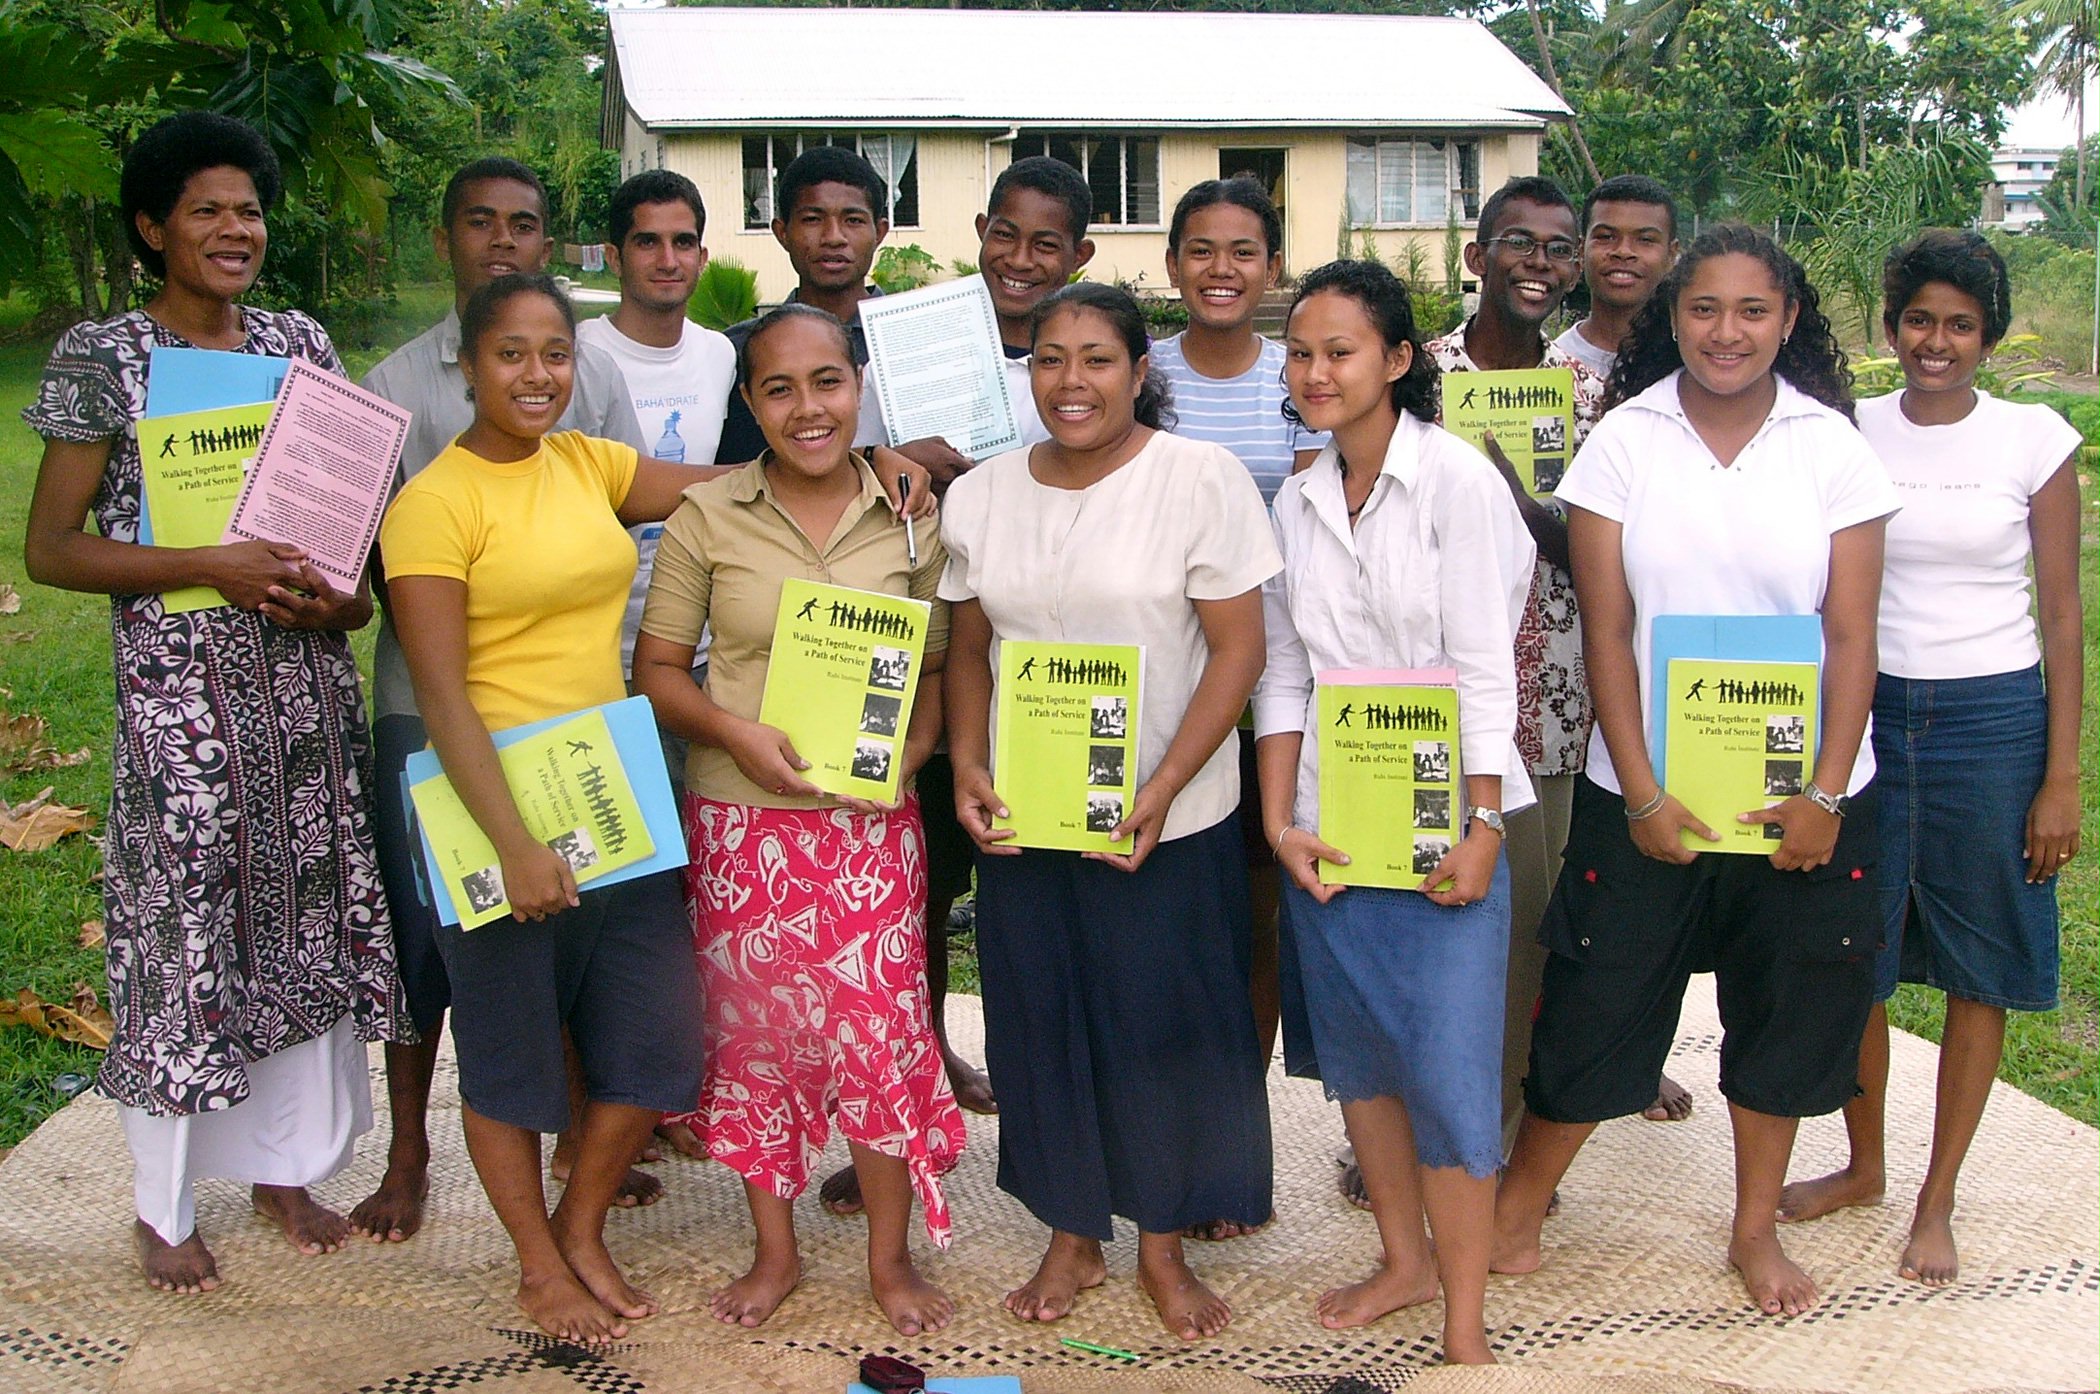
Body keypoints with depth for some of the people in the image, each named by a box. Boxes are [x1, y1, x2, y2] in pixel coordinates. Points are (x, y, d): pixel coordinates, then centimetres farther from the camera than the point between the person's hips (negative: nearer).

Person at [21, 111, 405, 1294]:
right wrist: (212, 568, -18)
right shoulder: (103, 357, -5)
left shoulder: (303, 343, 9)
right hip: (181, 687, -4)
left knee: (308, 913, 10)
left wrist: (350, 593, -5)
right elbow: (51, 548, -7)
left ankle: (288, 1165, 28)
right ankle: (166, 1207, 20)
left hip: (308, 682, 5)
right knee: (185, 928, 1)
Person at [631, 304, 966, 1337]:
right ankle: (775, 1248, 30)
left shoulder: (909, 516, 1)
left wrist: (909, 751, -12)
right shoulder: (707, 516, -2)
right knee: (752, 1029, 10)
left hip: (872, 822, 0)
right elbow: (657, 667, 1)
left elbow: (937, 667, 7)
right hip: (739, 820, 0)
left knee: (879, 1030, 2)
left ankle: (890, 1254, 24)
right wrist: (736, 732, -17)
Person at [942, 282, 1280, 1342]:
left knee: (1165, 1032, 6)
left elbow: (1237, 649, -10)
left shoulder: (1202, 479, -9)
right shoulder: (980, 497, 6)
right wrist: (967, 768, -3)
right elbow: (969, 651, 13)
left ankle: (1163, 1245, 26)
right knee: (1041, 1026, 12)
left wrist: (1163, 788, -18)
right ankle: (1071, 1236, 31)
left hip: (1166, 822, -4)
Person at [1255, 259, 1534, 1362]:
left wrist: (1481, 826, -14)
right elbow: (1283, 672, 9)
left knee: (1447, 1062, -5)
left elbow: (1484, 669, -11)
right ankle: (1404, 1260, 31)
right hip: (1326, 820, 6)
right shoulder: (1297, 501, 9)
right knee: (1354, 1047, 12)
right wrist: (1278, 819, 0)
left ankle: (1465, 1324, 7)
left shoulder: (1457, 481, -8)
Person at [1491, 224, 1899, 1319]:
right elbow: (1606, 631, -5)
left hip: (1801, 792, 1)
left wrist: (1826, 794, -12)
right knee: (1596, 1001, 5)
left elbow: (1851, 636, -3)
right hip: (1646, 789, -1)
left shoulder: (1832, 446, -2)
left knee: (1790, 1010, 12)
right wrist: (1641, 793, -12)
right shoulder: (1624, 441, -3)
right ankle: (1515, 1214, 23)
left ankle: (1755, 1229, 31)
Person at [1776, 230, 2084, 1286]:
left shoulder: (2036, 440, -2)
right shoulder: (1848, 435, 3)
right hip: (1866, 711, 2)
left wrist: (2062, 778, -4)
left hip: (1993, 721, -2)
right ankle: (1863, 1164, 29)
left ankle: (1937, 1201, 21)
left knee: (1980, 968, 6)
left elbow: (2063, 614, -1)